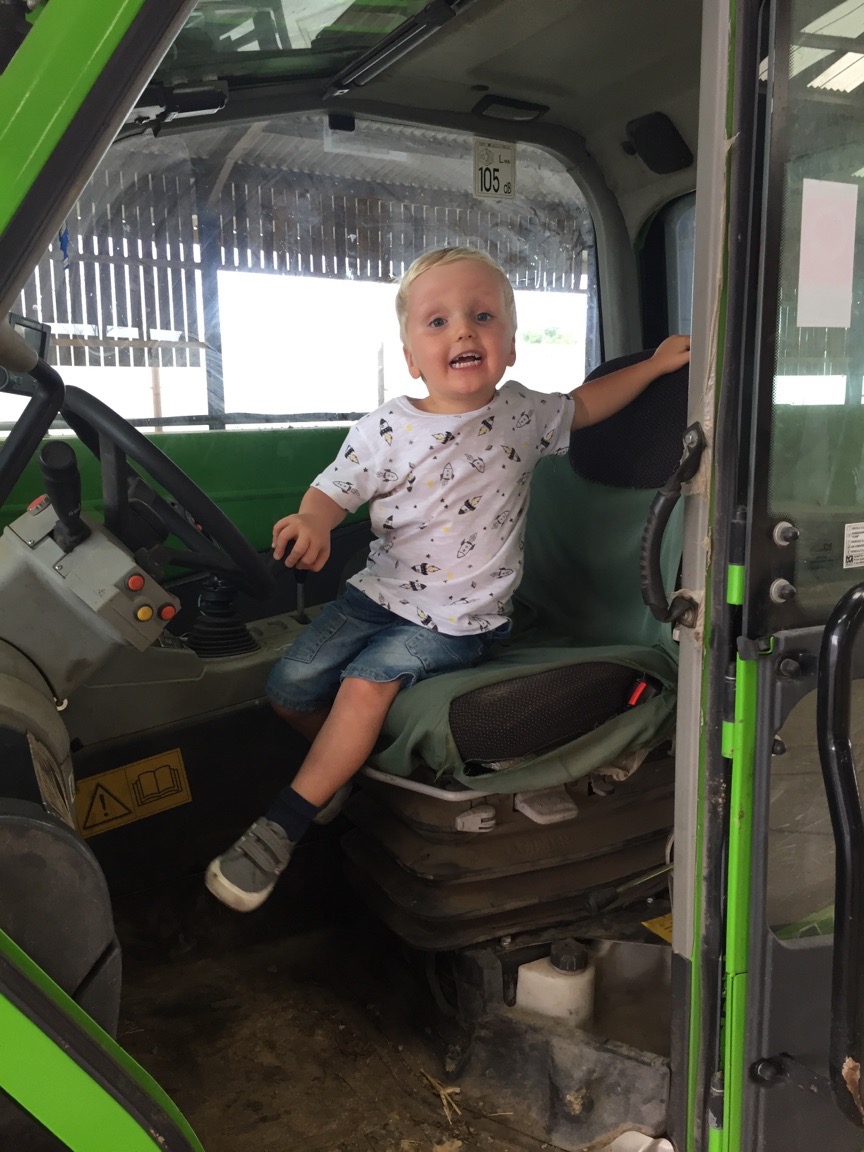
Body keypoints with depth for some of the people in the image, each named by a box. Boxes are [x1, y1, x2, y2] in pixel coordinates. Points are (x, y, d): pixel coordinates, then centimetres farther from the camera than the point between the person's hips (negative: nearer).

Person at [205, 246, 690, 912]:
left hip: (461, 619, -2)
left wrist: (656, 363, 14)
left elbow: (581, 406, 19)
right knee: (291, 684, -7)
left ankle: (285, 824, -8)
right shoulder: (386, 430, -6)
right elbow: (336, 490, -1)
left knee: (370, 678, -23)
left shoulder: (523, 415, -1)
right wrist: (312, 521, -24)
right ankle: (343, 760, 26)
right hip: (382, 592, 2)